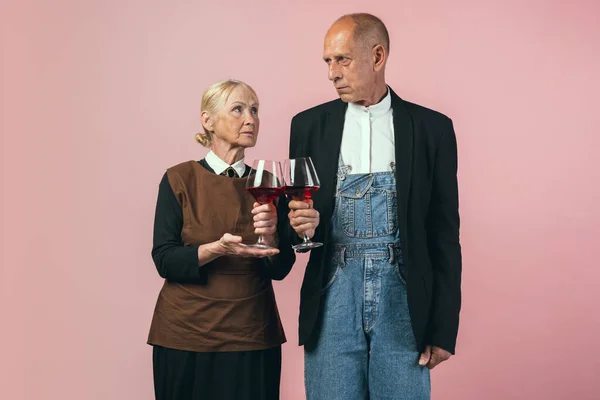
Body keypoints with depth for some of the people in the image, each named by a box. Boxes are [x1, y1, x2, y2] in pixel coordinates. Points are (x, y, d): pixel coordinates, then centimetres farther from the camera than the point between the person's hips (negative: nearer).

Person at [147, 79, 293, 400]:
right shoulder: (180, 179, -3)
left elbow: (280, 270, 2)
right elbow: (164, 260, -8)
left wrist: (269, 237, -17)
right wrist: (216, 249, -23)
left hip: (252, 338, 3)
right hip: (187, 337, -2)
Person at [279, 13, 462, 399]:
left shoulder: (431, 128, 3)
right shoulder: (310, 125, 8)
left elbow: (444, 234, 3)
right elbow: (293, 221, 12)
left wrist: (444, 327, -1)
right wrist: (299, 223, -12)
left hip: (402, 295, -1)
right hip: (333, 294, 1)